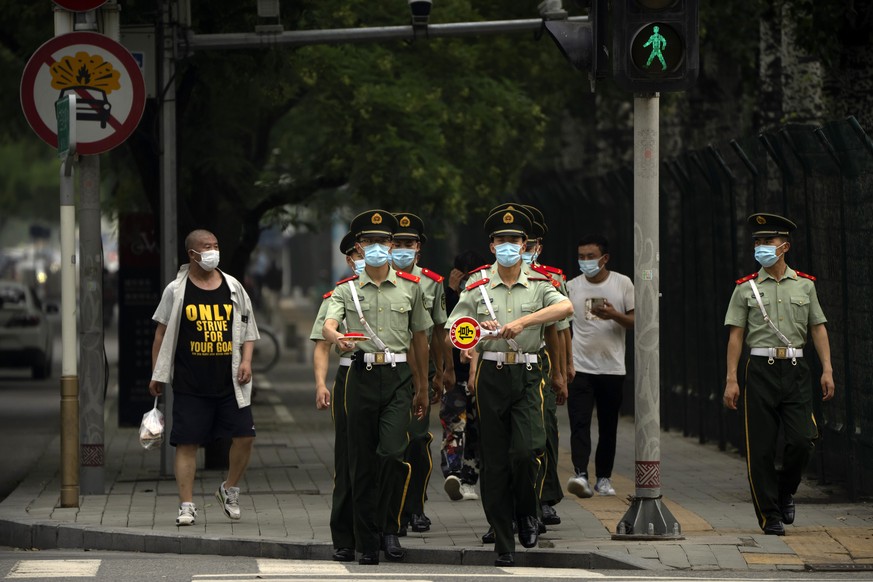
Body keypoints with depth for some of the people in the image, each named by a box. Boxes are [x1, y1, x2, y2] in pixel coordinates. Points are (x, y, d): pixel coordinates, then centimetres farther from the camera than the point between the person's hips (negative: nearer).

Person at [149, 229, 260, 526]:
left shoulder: (233, 288, 9)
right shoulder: (176, 291, 1)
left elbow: (247, 329, 16)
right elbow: (162, 333, 6)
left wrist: (246, 360, 1)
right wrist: (156, 374, 4)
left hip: (230, 382, 3)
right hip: (190, 385, -2)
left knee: (245, 435, -4)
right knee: (187, 443, -4)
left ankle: (230, 490, 19)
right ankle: (186, 505, 2)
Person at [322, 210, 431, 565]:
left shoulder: (409, 288, 9)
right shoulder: (346, 290, 7)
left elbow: (419, 339, 15)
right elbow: (328, 326, -10)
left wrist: (422, 388, 16)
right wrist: (337, 338, -35)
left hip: (398, 376, -1)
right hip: (362, 376, 1)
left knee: (392, 452, -17)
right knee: (362, 462, 2)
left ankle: (389, 529, 0)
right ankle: (368, 542, 10)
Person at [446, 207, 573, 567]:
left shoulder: (538, 286, 4)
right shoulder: (478, 289, 7)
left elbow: (566, 307, -17)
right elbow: (452, 331, 4)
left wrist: (523, 322, -26)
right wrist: (477, 328, -17)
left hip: (527, 375, -1)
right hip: (491, 375, 1)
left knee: (526, 450, -19)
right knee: (494, 460, 1)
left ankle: (527, 515, 10)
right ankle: (503, 545, 8)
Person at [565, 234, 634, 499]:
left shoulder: (622, 283, 3)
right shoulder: (572, 287, 7)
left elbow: (636, 322, 3)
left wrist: (614, 315, -16)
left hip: (612, 368, 0)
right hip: (580, 367, 0)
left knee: (608, 427, 7)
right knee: (579, 422, -14)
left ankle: (603, 478, 16)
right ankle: (581, 475, -24)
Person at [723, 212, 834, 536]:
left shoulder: (804, 285, 9)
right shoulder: (746, 288, 5)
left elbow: (818, 328, 11)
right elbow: (735, 335, 3)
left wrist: (827, 369, 1)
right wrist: (731, 379, -3)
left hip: (796, 369, 1)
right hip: (761, 370, -1)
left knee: (802, 440, -11)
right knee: (761, 448, -3)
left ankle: (786, 490, 17)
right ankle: (770, 515, 5)